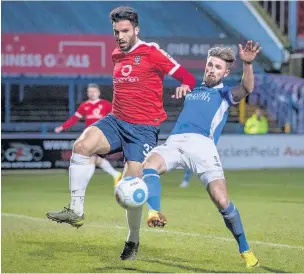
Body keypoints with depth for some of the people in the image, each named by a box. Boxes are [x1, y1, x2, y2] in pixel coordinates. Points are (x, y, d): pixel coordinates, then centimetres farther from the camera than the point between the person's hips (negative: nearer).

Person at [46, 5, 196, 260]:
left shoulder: (152, 52, -6)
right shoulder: (116, 55, 14)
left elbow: (187, 77, -9)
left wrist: (184, 86, -30)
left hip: (144, 128, -5)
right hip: (116, 121, 5)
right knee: (82, 145, -24)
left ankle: (133, 241, 13)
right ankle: (76, 211, -21)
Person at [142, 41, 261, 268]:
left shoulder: (224, 94, 15)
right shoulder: (193, 91, 32)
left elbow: (246, 88, -8)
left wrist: (247, 63, -25)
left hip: (202, 145, -4)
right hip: (175, 142, 4)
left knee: (222, 201, -16)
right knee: (149, 163, -32)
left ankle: (245, 250, 4)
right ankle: (155, 213, -53)